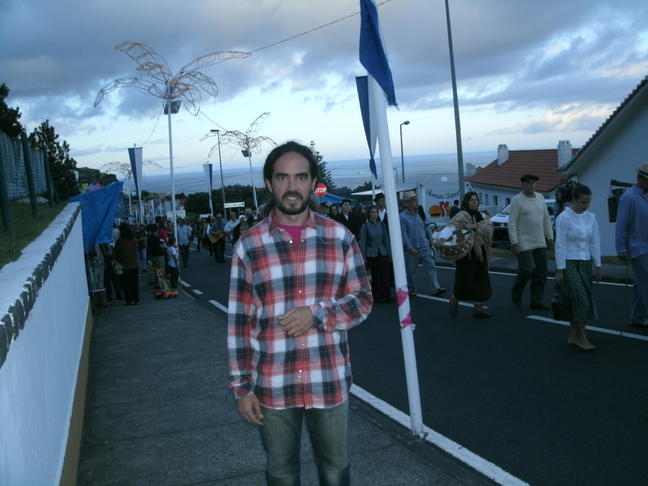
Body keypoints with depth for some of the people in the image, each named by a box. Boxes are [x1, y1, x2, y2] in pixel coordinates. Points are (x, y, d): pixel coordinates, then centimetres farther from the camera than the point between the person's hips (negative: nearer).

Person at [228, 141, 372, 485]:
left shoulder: (340, 237, -1)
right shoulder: (248, 246, -3)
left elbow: (362, 300, 2)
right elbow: (239, 322, -1)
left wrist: (318, 314, -16)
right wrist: (242, 387, -2)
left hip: (330, 381, 1)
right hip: (272, 386, 0)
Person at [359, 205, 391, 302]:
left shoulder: (381, 224, 4)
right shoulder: (365, 226, -4)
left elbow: (386, 239, 8)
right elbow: (363, 242, -4)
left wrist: (389, 253, 6)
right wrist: (363, 257, -6)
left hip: (382, 253, 2)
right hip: (371, 254, -2)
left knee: (385, 274, -3)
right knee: (375, 275, 3)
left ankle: (386, 296, 2)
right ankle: (377, 296, 13)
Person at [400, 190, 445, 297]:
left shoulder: (419, 214, 9)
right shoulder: (403, 217, -8)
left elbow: (425, 229, 15)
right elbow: (403, 234, -13)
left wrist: (428, 241, 9)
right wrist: (409, 247, -18)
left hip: (425, 247, 4)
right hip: (412, 249, -4)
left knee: (430, 266, -5)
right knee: (411, 270, 7)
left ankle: (436, 288, -8)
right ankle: (411, 289, 22)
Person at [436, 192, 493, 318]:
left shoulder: (481, 216, 13)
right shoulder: (462, 216, -9)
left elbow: (488, 225, -6)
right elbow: (451, 226, -27)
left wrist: (475, 226, -24)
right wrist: (442, 238, -45)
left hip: (480, 252, 6)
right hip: (467, 253, -6)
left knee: (481, 280, 4)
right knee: (465, 279, -2)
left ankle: (478, 308, 9)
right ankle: (454, 300, 23)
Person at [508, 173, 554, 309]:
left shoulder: (540, 198, 9)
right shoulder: (517, 200, -10)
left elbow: (546, 219, 15)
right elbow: (512, 223, -13)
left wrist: (550, 238, 11)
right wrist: (514, 243, -18)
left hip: (540, 243, 6)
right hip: (524, 243, -6)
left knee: (541, 273, 4)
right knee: (527, 270, -11)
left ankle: (536, 301, 12)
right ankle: (516, 295, 14)